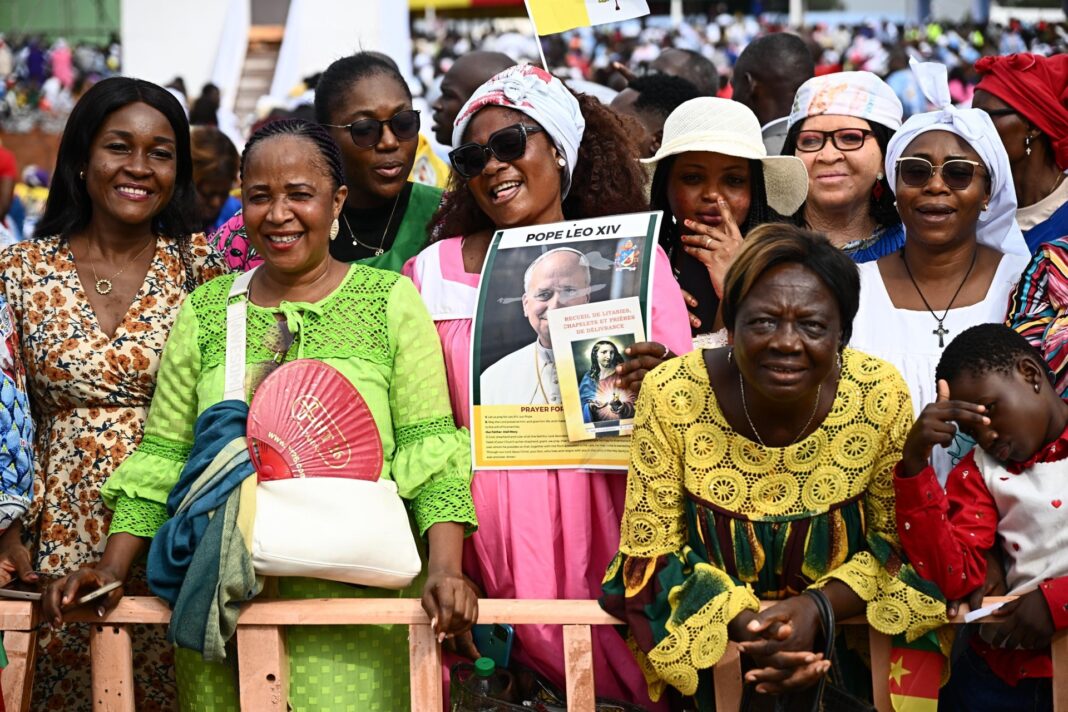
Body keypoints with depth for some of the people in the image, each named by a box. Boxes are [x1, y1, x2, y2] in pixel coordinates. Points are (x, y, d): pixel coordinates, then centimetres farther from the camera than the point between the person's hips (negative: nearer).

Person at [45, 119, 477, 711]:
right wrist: (112, 567, -1)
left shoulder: (391, 302, 4)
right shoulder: (204, 311, 11)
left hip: (356, 603, -2)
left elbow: (429, 450, -2)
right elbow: (161, 457, 11)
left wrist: (446, 570, -15)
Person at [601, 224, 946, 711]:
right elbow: (651, 549, -8)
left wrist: (817, 607, -21)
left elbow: (898, 538, -3)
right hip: (709, 639, -1)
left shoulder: (881, 396, -15)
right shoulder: (671, 396, -17)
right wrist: (739, 621, -24)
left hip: (843, 620, 1)